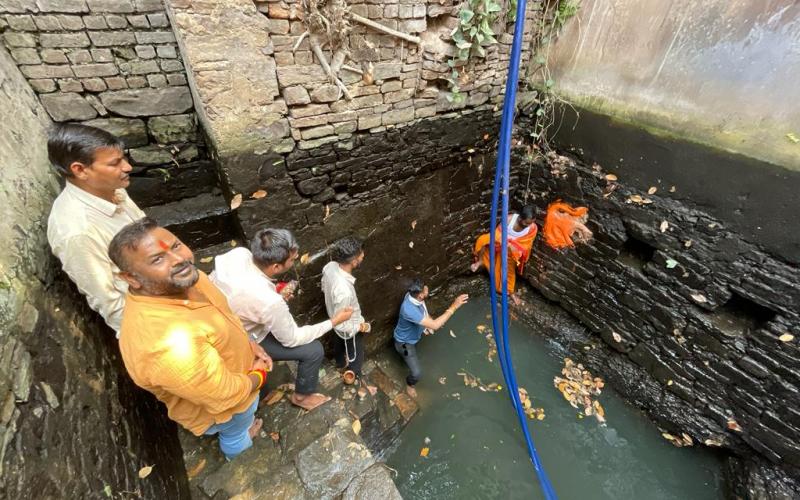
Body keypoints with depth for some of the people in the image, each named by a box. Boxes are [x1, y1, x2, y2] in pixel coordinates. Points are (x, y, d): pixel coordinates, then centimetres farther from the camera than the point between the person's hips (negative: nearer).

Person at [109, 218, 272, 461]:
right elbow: (227, 396, -32)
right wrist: (259, 374, -14)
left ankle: (241, 429, 69)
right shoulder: (172, 344, -46)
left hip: (229, 362, 6)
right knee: (234, 432, 30)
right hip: (223, 403, -6)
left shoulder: (182, 279, -19)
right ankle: (236, 452, 63)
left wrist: (247, 343, -7)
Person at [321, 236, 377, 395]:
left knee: (339, 341, 36)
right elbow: (341, 324, -34)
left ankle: (340, 363, 67)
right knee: (356, 356, 24)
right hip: (349, 329, -7)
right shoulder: (344, 291, -47)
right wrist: (360, 327, -18)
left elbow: (324, 288, -2)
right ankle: (355, 379, 53)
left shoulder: (330, 267, -24)